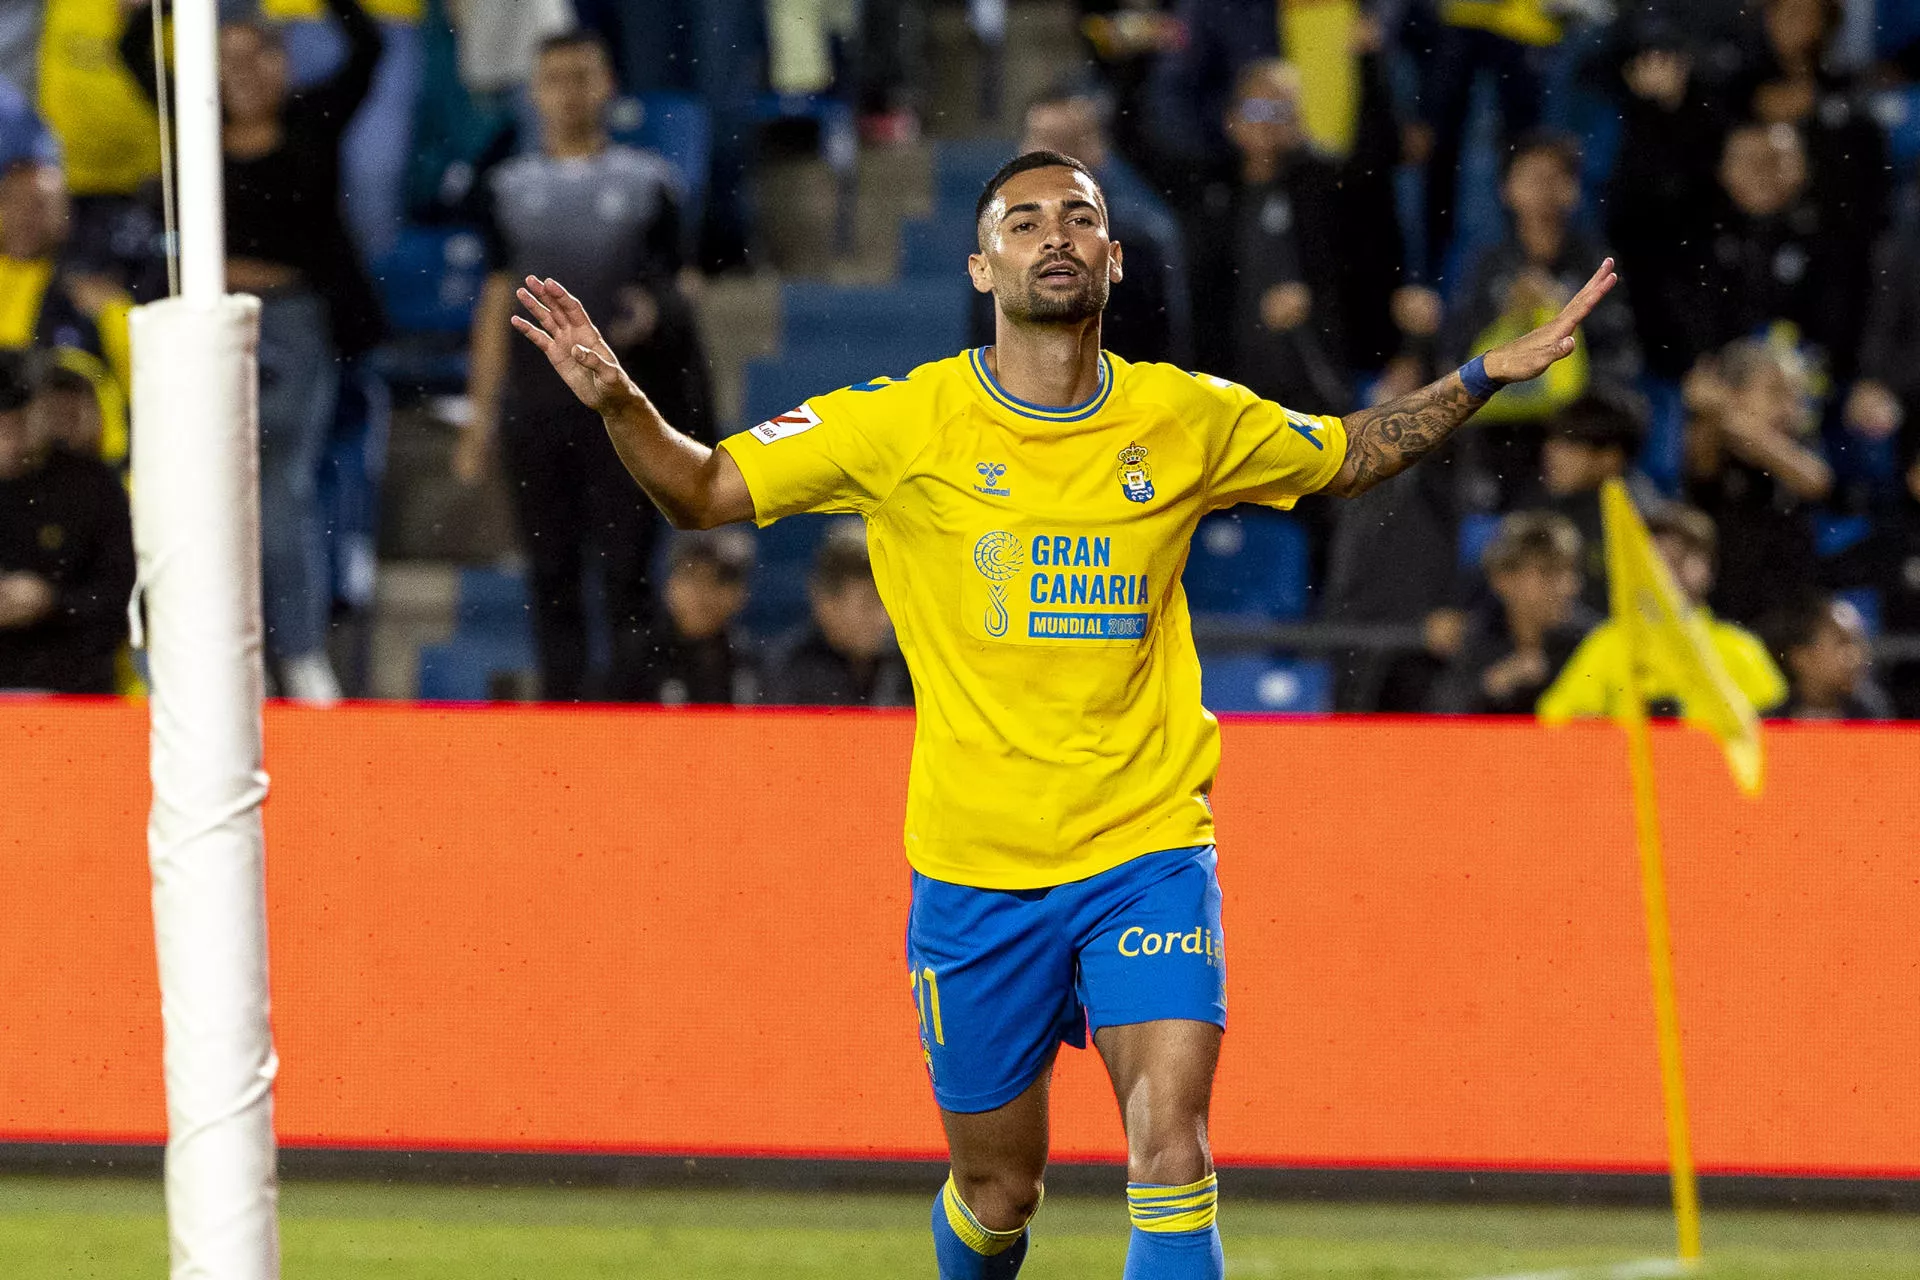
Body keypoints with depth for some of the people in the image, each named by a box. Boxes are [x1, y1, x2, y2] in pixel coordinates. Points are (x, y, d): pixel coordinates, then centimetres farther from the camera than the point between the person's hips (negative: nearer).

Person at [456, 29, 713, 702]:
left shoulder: (648, 182, 4)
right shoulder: (512, 187, 10)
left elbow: (677, 290, 8)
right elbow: (498, 303, 12)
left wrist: (653, 315, -15)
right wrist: (481, 415, 8)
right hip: (536, 400, 2)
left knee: (625, 568, -5)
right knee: (551, 573, 5)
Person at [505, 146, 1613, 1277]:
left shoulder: (1189, 421, 2)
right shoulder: (903, 424, -4)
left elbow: (1347, 457, 21)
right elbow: (702, 490, -1)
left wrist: (1488, 376, 9)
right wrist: (619, 402, -20)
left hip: (1148, 849, 0)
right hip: (976, 869, 0)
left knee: (1173, 1153, -18)